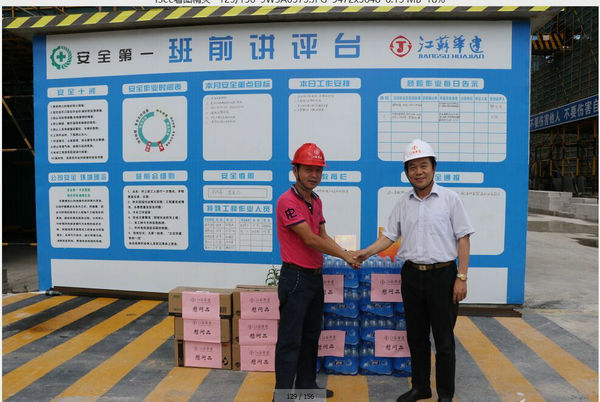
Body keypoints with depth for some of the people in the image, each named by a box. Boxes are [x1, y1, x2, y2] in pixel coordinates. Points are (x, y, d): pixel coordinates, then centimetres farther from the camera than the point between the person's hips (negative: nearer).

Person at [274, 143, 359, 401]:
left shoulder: (316, 201, 11)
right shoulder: (288, 201, -17)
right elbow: (310, 239, -21)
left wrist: (347, 254, 2)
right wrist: (345, 256, -13)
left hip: (315, 276, 9)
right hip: (296, 277, -9)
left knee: (311, 336, 19)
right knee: (290, 340, -1)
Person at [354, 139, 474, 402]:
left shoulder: (450, 199, -4)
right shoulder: (403, 203, 7)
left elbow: (463, 239, -5)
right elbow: (390, 235, 11)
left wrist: (461, 277, -11)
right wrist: (367, 252, -5)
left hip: (442, 274, -4)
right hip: (412, 274, 4)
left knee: (443, 340, 6)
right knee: (416, 337, 15)